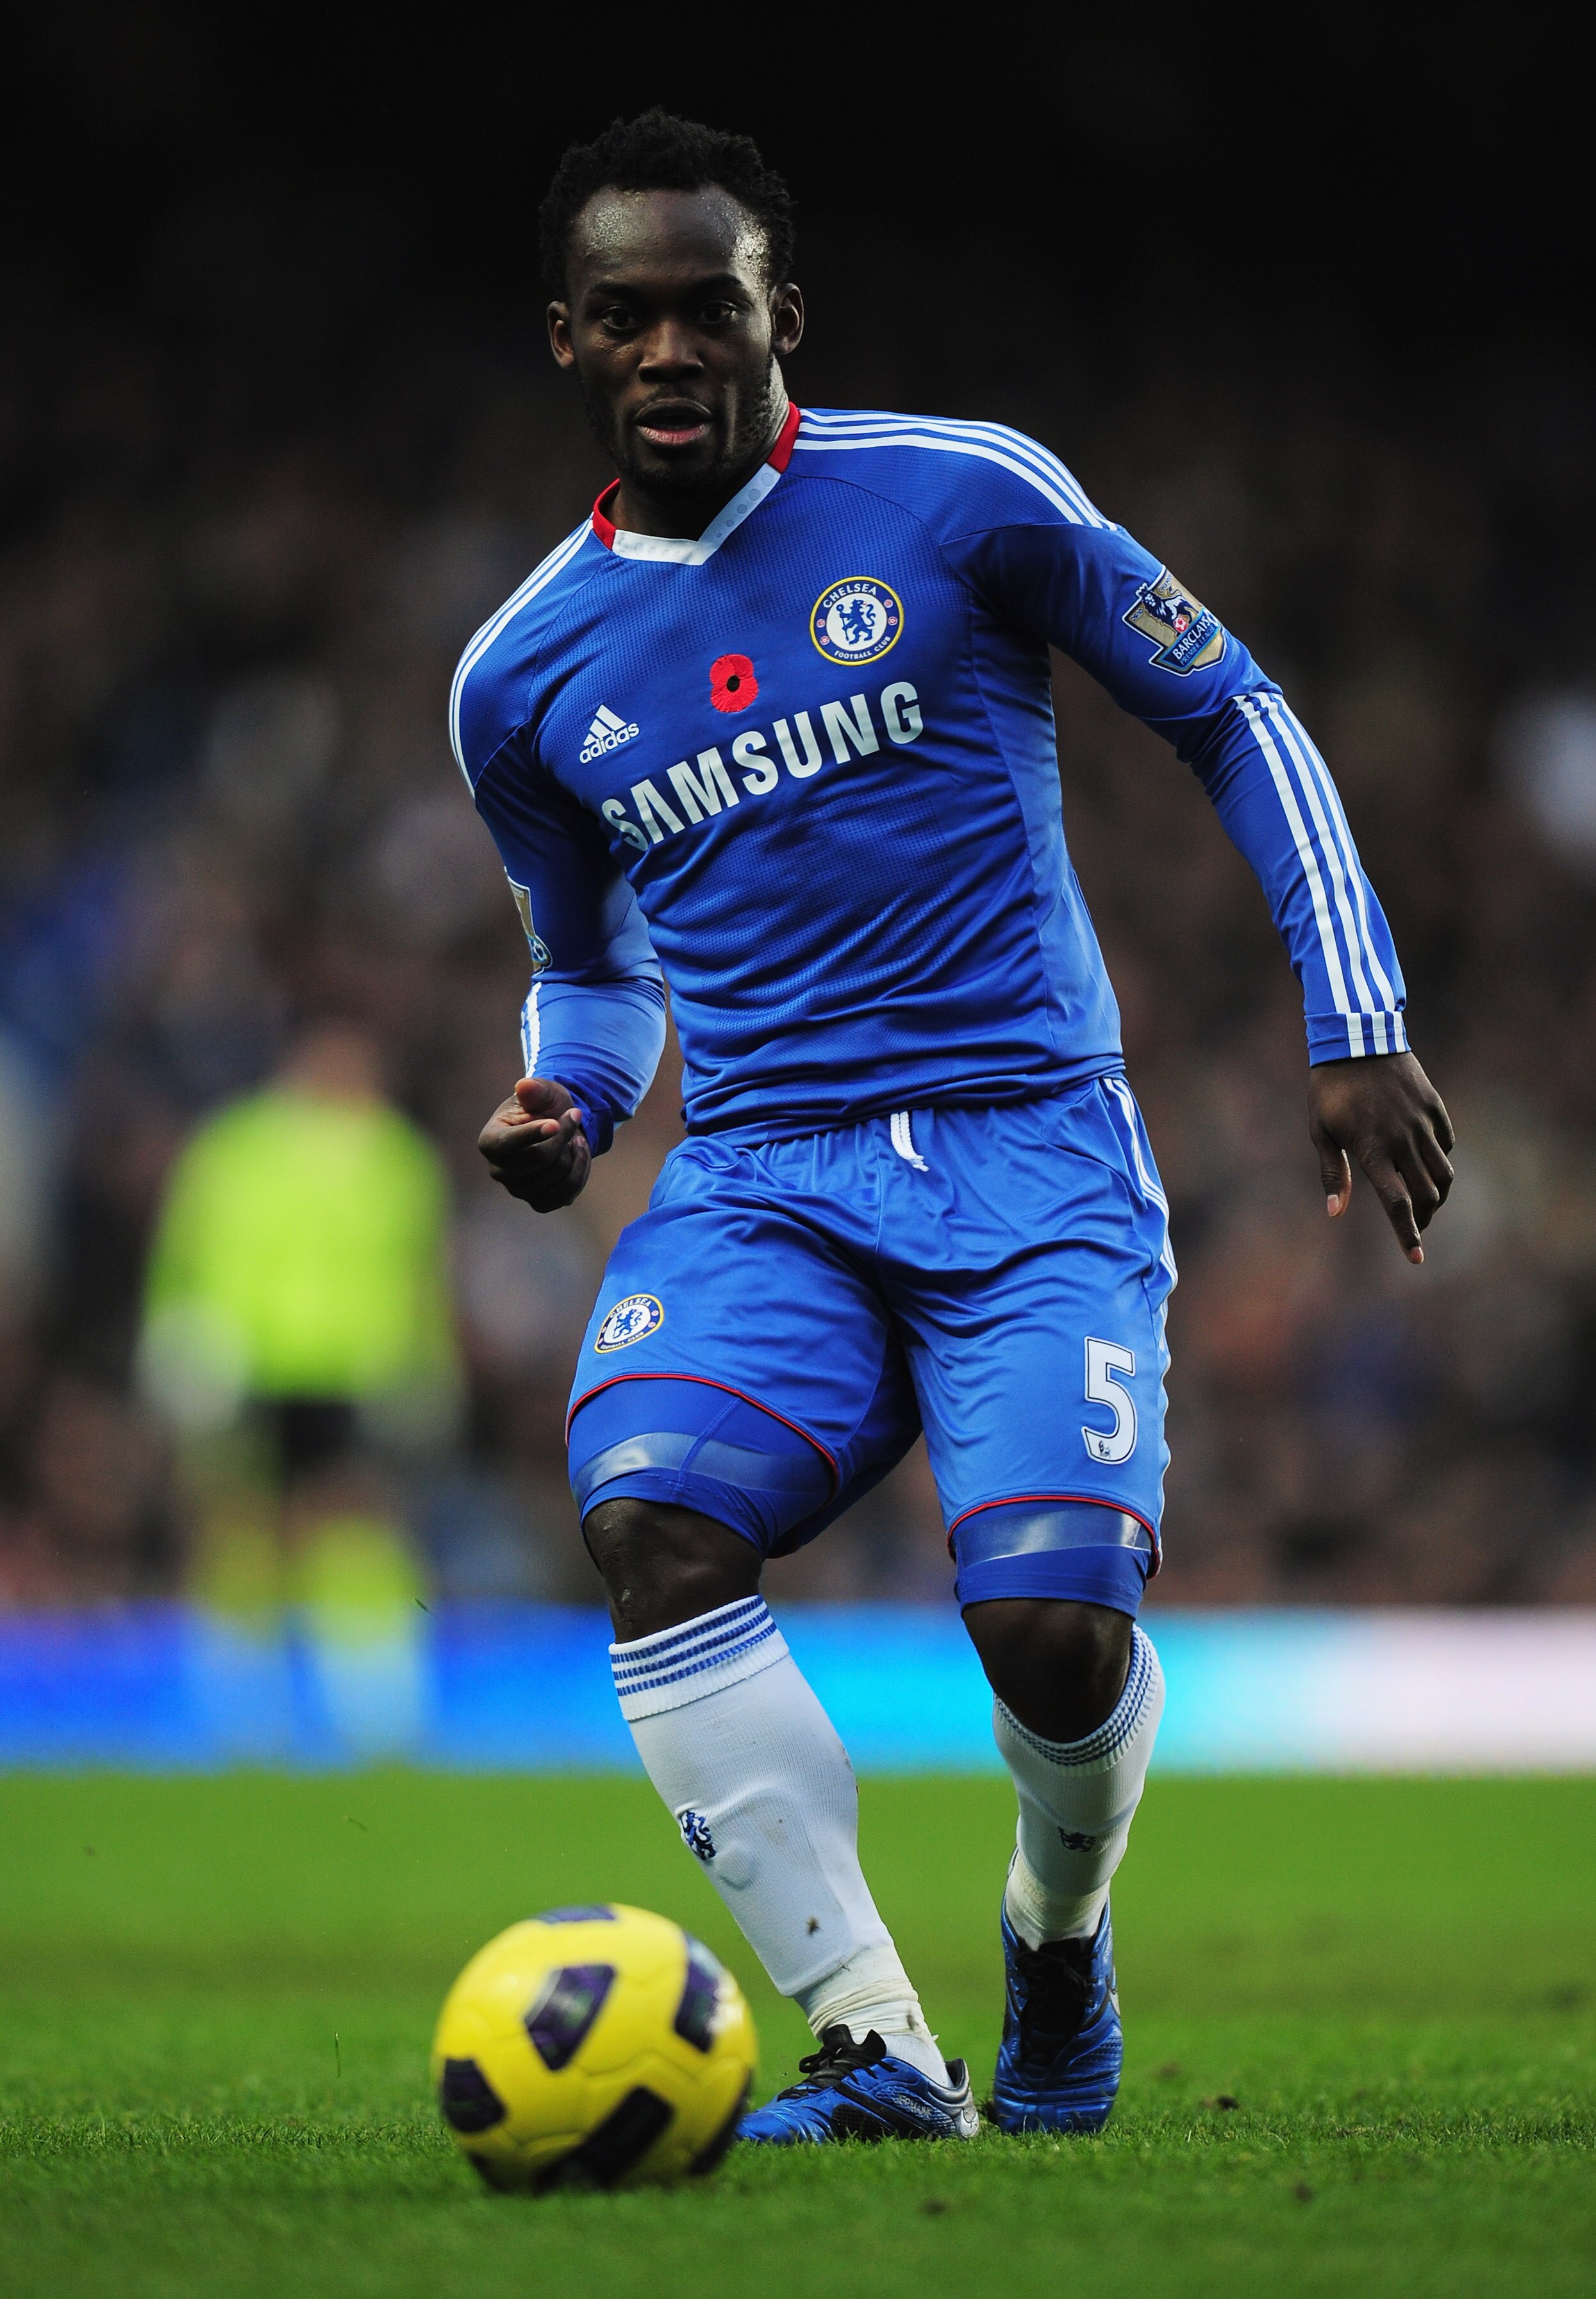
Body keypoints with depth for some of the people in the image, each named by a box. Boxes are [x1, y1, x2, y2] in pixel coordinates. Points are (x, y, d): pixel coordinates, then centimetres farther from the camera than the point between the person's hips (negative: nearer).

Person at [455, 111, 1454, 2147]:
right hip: (760, 1178, 2)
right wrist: (565, 1105, 3)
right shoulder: (524, 677, 9)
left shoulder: (955, 500, -1)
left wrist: (1353, 1025, 2)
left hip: (1031, 1154, -2)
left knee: (1055, 1629, -22)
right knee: (647, 1515, -29)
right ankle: (874, 2054, -24)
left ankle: (1056, 1942, 15)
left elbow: (1233, 719, 8)